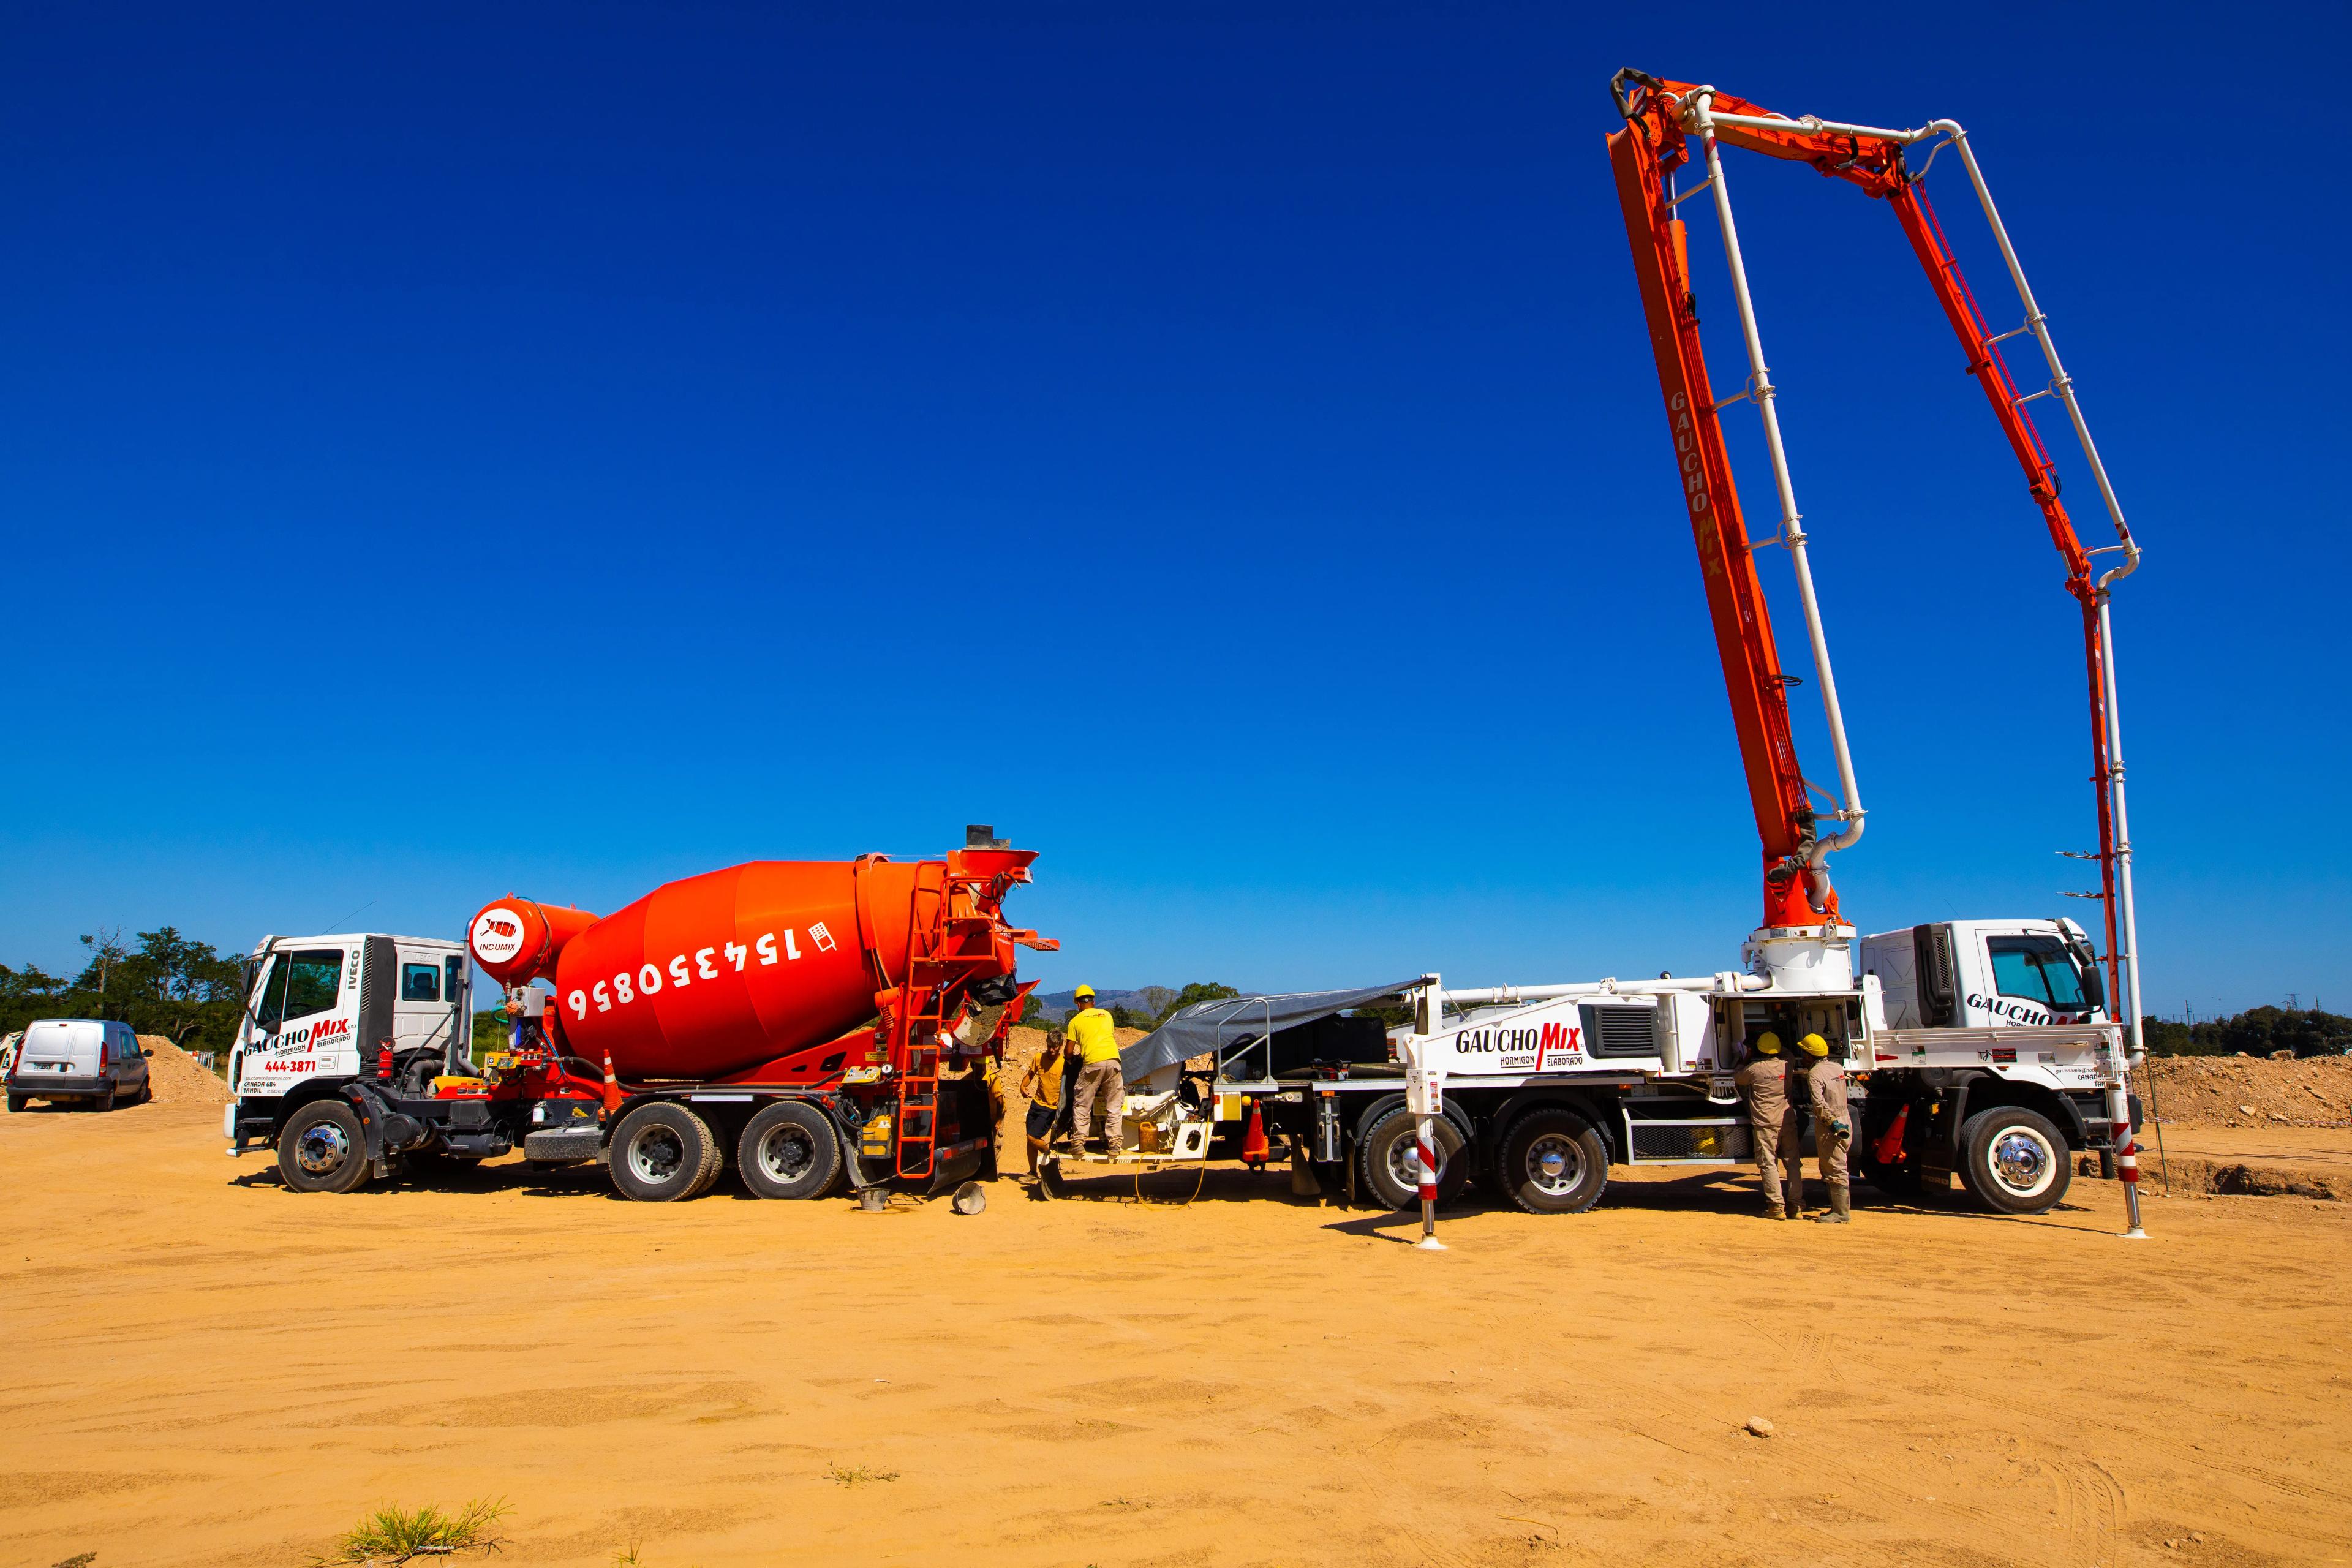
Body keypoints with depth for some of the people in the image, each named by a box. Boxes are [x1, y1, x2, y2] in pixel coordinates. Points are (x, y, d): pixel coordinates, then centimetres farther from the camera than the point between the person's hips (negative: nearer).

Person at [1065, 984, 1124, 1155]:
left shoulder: (1075, 1021, 12)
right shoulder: (1106, 1014, 21)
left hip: (1092, 1063, -3)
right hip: (1113, 1059, 3)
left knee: (1083, 1105, 9)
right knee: (1113, 1106, 8)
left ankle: (1078, 1142, 5)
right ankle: (1114, 1143, 3)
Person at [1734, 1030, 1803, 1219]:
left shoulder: (1754, 1068, -9)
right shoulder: (1787, 1066, 2)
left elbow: (1737, 1079, 11)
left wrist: (1744, 1061, 26)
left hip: (1765, 1124, -4)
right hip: (1788, 1121, 4)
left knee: (1768, 1164, -1)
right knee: (1793, 1163, 10)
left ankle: (1776, 1206, -5)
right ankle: (1796, 1205, 9)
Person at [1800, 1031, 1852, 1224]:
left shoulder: (1815, 1074, -16)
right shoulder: (1838, 1067, 8)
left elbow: (1820, 1104, -27)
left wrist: (1832, 1123, -20)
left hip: (1830, 1128, -9)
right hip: (1844, 1122, 9)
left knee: (1835, 1170, -4)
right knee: (1830, 1169, 18)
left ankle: (1841, 1213, -2)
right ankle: (1837, 1208, 23)